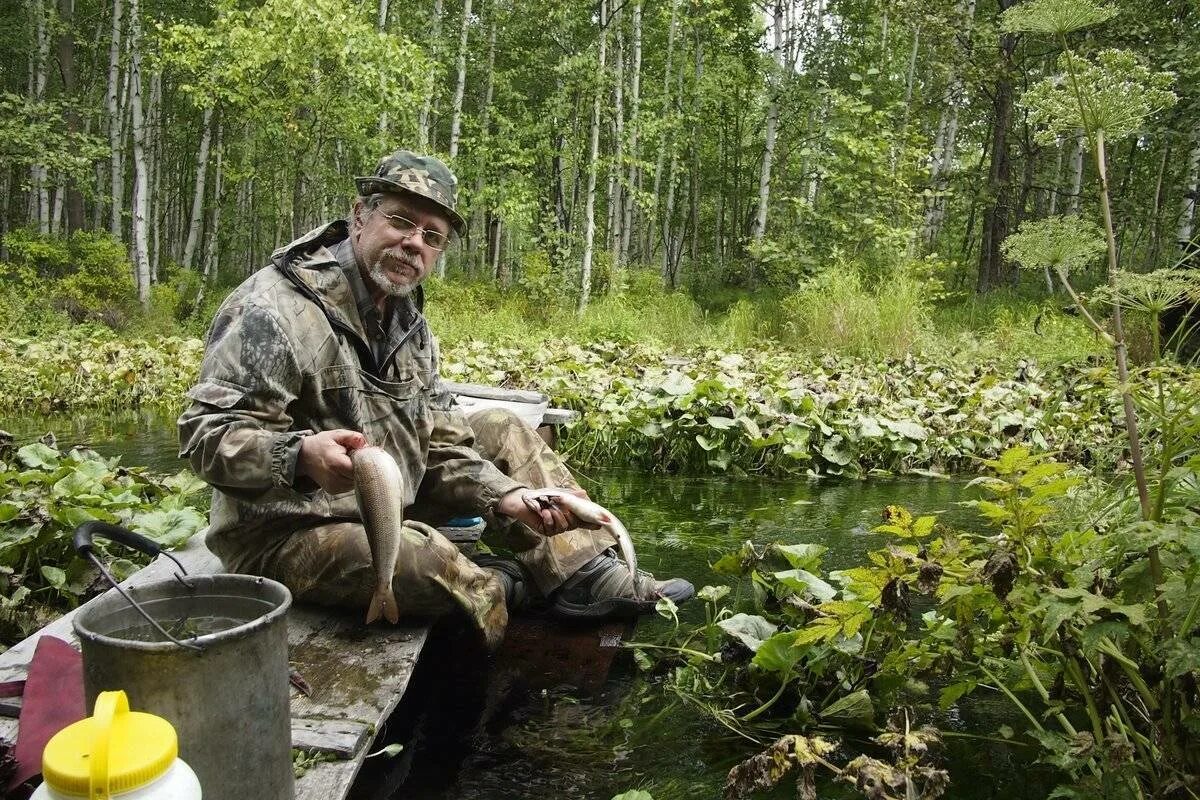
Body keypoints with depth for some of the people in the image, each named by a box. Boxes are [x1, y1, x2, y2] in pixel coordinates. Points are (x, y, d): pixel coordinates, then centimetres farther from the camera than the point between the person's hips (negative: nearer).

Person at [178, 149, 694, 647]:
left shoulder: (409, 322, 6)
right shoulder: (275, 309, -20)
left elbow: (441, 443, 6)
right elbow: (206, 434, -24)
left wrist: (506, 496, -11)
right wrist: (299, 456, -43)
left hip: (389, 505, 9)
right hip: (286, 533, -8)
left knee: (502, 431, 6)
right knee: (434, 563, -35)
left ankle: (583, 575, 1)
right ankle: (504, 586, 0)